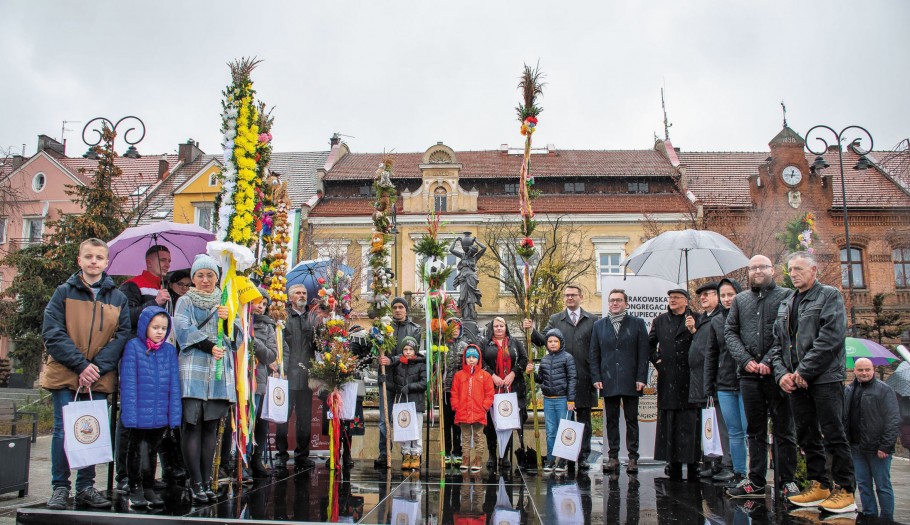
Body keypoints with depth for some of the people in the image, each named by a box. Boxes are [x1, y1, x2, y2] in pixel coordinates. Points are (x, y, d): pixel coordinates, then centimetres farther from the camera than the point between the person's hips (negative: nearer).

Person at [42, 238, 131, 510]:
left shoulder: (118, 298, 7)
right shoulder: (64, 292, 2)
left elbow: (122, 335, 1)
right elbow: (52, 333, -6)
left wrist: (98, 366, -12)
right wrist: (80, 364, -15)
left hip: (99, 378, 2)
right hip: (65, 374, -2)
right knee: (64, 430, 0)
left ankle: (86, 487, 18)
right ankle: (60, 487, 13)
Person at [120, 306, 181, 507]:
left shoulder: (170, 350, 2)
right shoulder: (133, 347, -8)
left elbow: (174, 385, 3)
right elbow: (128, 383, -10)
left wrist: (174, 414, -2)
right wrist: (130, 413, -16)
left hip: (160, 415, 4)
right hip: (139, 414, -4)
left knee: (152, 451, 18)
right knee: (138, 451, 11)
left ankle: (149, 488, 31)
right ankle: (135, 489, 26)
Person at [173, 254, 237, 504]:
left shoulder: (223, 303, 19)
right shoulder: (185, 302, 9)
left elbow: (236, 336, 12)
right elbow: (184, 330, -5)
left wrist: (227, 320, -8)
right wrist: (209, 346, -16)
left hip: (220, 370, 3)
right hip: (194, 369, -3)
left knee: (211, 426, 4)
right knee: (193, 425, -7)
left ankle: (206, 480, 8)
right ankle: (196, 482, -4)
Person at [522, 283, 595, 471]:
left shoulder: (592, 320, 7)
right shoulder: (555, 319, 9)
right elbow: (543, 340, 0)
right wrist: (530, 330, -19)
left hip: (584, 378, 0)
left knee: (584, 419, 6)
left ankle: (583, 457, 14)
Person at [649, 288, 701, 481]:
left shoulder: (696, 319, 4)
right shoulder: (660, 320, 13)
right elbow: (649, 344, 24)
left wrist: (693, 330, -16)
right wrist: (656, 359, 10)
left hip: (690, 377, -3)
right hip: (667, 378, 3)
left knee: (691, 424, -3)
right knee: (669, 423, 4)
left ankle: (693, 463, 3)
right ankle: (674, 466, 11)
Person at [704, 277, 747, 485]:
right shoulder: (716, 321, 10)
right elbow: (711, 355, 13)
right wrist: (709, 387, 9)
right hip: (724, 385, 4)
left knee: (749, 430, -3)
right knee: (734, 432, 9)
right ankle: (738, 473, 15)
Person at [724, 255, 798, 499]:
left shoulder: (786, 296, 4)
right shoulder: (740, 300, 16)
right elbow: (730, 332, 10)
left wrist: (769, 361, -15)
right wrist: (745, 360, -5)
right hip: (749, 374, 4)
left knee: (783, 429, 3)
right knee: (755, 430, 9)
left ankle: (787, 481, 11)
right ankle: (756, 481, 15)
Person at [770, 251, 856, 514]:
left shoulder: (830, 295, -1)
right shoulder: (786, 305, 18)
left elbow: (832, 336, -14)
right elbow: (777, 344, 16)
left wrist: (804, 371, -16)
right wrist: (782, 373, -1)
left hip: (825, 377, -6)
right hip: (796, 382, 7)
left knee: (833, 434, -3)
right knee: (807, 436, 10)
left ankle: (845, 490, 6)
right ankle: (819, 484, 20)